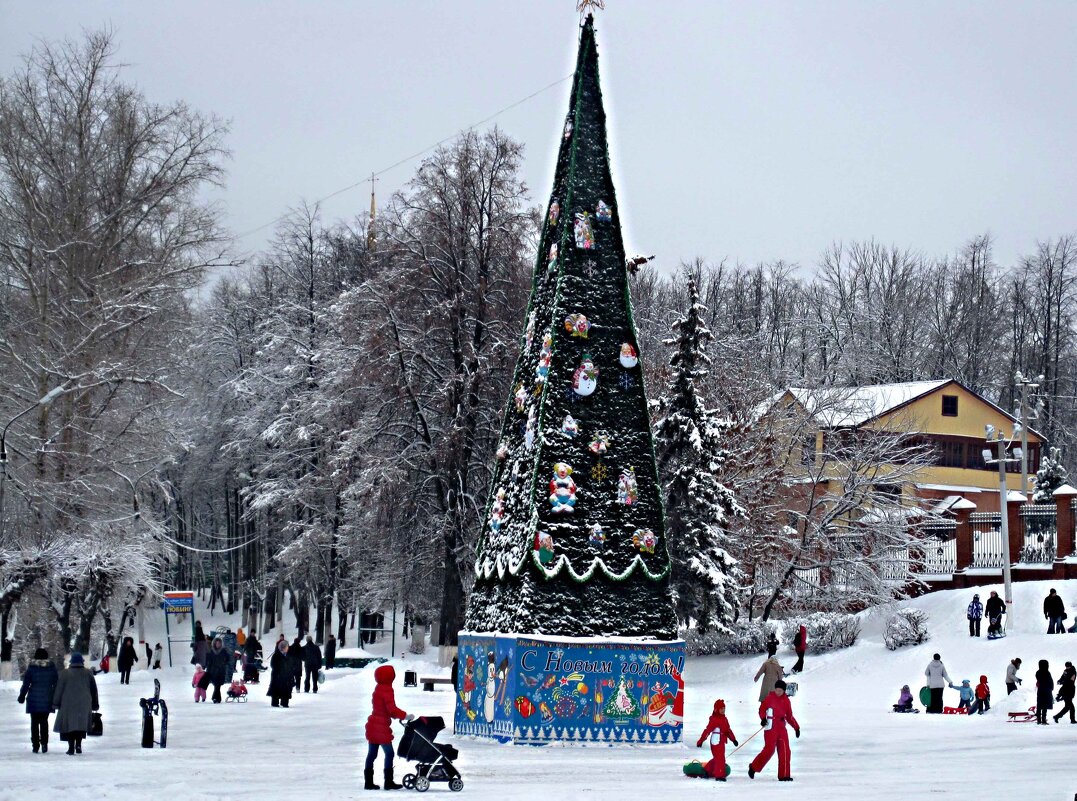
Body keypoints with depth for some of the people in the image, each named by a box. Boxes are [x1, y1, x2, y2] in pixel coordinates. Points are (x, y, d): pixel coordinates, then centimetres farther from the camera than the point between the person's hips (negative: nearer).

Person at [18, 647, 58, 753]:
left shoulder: (31, 667, -7)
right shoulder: (51, 667, -1)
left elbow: (26, 683, -4)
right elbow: (56, 683, 5)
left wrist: (22, 696, 5)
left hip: (34, 700, -2)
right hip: (47, 700, 2)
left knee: (34, 722, 6)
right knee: (44, 722, 12)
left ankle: (35, 745, 3)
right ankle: (44, 743, 3)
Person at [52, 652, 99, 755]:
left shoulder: (65, 674, -3)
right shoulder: (88, 674, 4)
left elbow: (58, 690, -1)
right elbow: (94, 690, 10)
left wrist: (56, 704, 7)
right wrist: (94, 705, 18)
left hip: (68, 705, -2)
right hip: (84, 705, 2)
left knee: (69, 725, 2)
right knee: (81, 724, 12)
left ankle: (71, 747, -4)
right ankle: (78, 745, 3)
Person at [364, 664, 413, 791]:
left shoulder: (378, 688, 13)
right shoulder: (386, 690, -16)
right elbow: (392, 709, -22)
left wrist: (397, 716, 16)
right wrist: (405, 716, -16)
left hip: (373, 726, 9)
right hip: (382, 728, -9)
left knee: (371, 754, 10)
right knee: (389, 753, -1)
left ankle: (368, 782, 12)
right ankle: (388, 782, 1)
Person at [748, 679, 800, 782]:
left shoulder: (786, 701, 9)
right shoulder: (770, 698, -2)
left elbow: (789, 716, 17)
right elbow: (762, 709, 4)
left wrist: (796, 727, 14)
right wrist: (763, 718, -15)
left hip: (781, 728, 5)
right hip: (771, 728, -5)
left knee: (785, 751, -2)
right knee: (769, 750, -12)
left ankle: (784, 775, 3)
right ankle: (754, 767, 6)